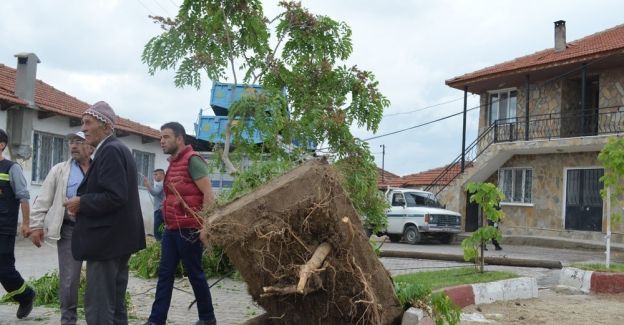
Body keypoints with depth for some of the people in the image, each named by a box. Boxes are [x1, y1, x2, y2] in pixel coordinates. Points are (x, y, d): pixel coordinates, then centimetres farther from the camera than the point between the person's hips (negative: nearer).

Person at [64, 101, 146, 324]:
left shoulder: (110, 150, -15)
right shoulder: (117, 149, 16)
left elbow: (115, 196, -25)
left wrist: (81, 203, -13)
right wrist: (83, 204, 8)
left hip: (106, 239, -10)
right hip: (117, 238, 10)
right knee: (115, 304, 16)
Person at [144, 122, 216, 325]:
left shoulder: (192, 160, -11)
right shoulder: (173, 163, 15)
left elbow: (208, 195, -16)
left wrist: (203, 225, -17)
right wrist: (168, 221, 15)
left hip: (188, 229, -8)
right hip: (171, 228, 9)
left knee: (195, 274, 2)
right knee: (165, 274, 7)